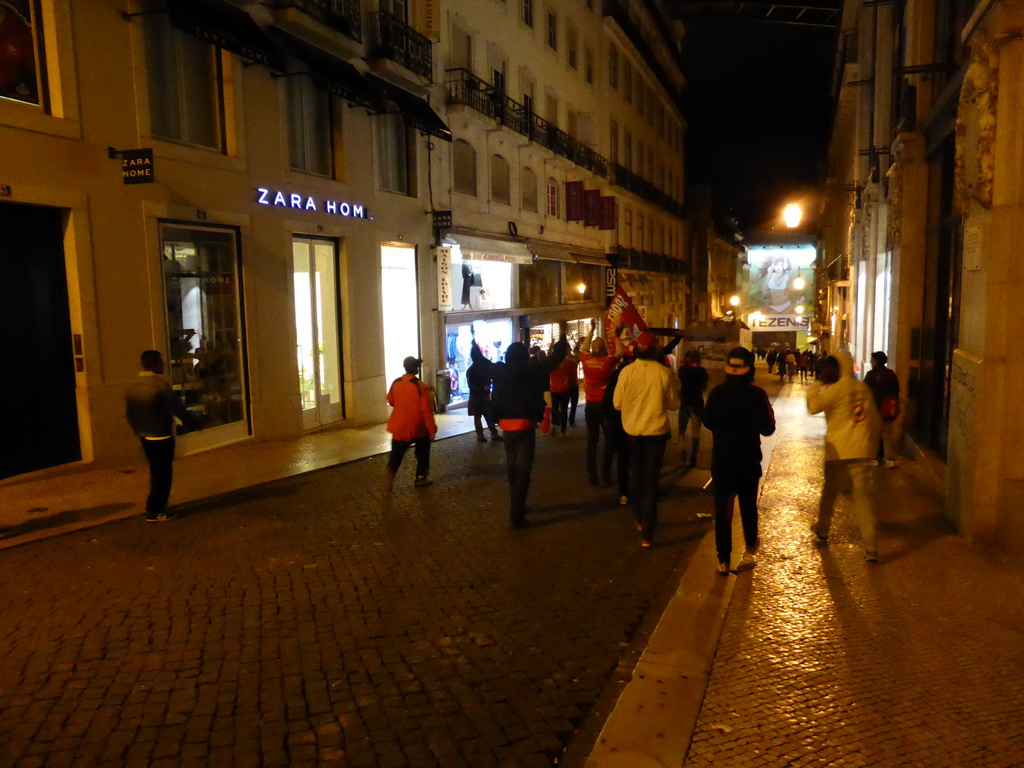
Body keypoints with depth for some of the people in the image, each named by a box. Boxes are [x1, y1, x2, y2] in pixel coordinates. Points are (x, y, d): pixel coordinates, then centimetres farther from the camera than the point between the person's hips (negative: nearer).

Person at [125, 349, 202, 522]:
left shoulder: (133, 385, 4)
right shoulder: (160, 385, -21)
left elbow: (128, 414, 13)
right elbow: (179, 410, -19)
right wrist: (196, 422, -4)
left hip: (145, 437, 8)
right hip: (161, 437, -8)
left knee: (156, 472, 20)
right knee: (162, 474, 4)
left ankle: (156, 507, 28)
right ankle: (154, 511, 10)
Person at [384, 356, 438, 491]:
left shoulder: (395, 383, -3)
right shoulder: (421, 386, -17)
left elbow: (391, 401, 12)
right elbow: (427, 410, -17)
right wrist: (432, 429, -10)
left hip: (399, 426, 3)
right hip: (418, 427, -3)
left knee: (397, 454, 7)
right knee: (422, 453, 17)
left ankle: (390, 470, -20)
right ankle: (421, 478, 20)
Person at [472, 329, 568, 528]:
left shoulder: (499, 370, 1)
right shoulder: (533, 369, -7)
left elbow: (480, 360, 17)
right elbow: (556, 357, -2)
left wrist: (474, 343, 33)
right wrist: (563, 337, 12)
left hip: (506, 426, 4)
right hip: (525, 425, -4)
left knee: (512, 467, 21)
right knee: (522, 470, -1)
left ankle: (516, 507, 35)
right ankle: (516, 516, -2)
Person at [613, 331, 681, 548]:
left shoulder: (627, 371, -12)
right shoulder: (665, 372, -13)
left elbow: (617, 403, -4)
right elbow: (674, 404, -3)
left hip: (633, 432, 1)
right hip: (656, 432, -1)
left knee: (638, 478, 22)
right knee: (651, 481, 5)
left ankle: (640, 520, 36)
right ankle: (647, 534, 2)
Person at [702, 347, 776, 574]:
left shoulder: (717, 392, -9)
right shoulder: (757, 394, -12)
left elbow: (708, 422, 3)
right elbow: (768, 429, -9)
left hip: (722, 459, 0)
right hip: (749, 460, 0)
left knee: (722, 509, 6)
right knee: (748, 506, 19)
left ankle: (724, 560, 5)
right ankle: (750, 551, 19)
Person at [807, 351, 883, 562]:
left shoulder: (836, 389, -11)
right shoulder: (863, 388, 8)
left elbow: (814, 406, -15)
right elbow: (875, 421, 13)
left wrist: (816, 385, -3)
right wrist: (873, 445, 22)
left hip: (839, 452, -4)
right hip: (862, 451, 4)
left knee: (829, 493, 16)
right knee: (863, 499, 2)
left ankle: (821, 531, 35)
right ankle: (870, 548, -3)